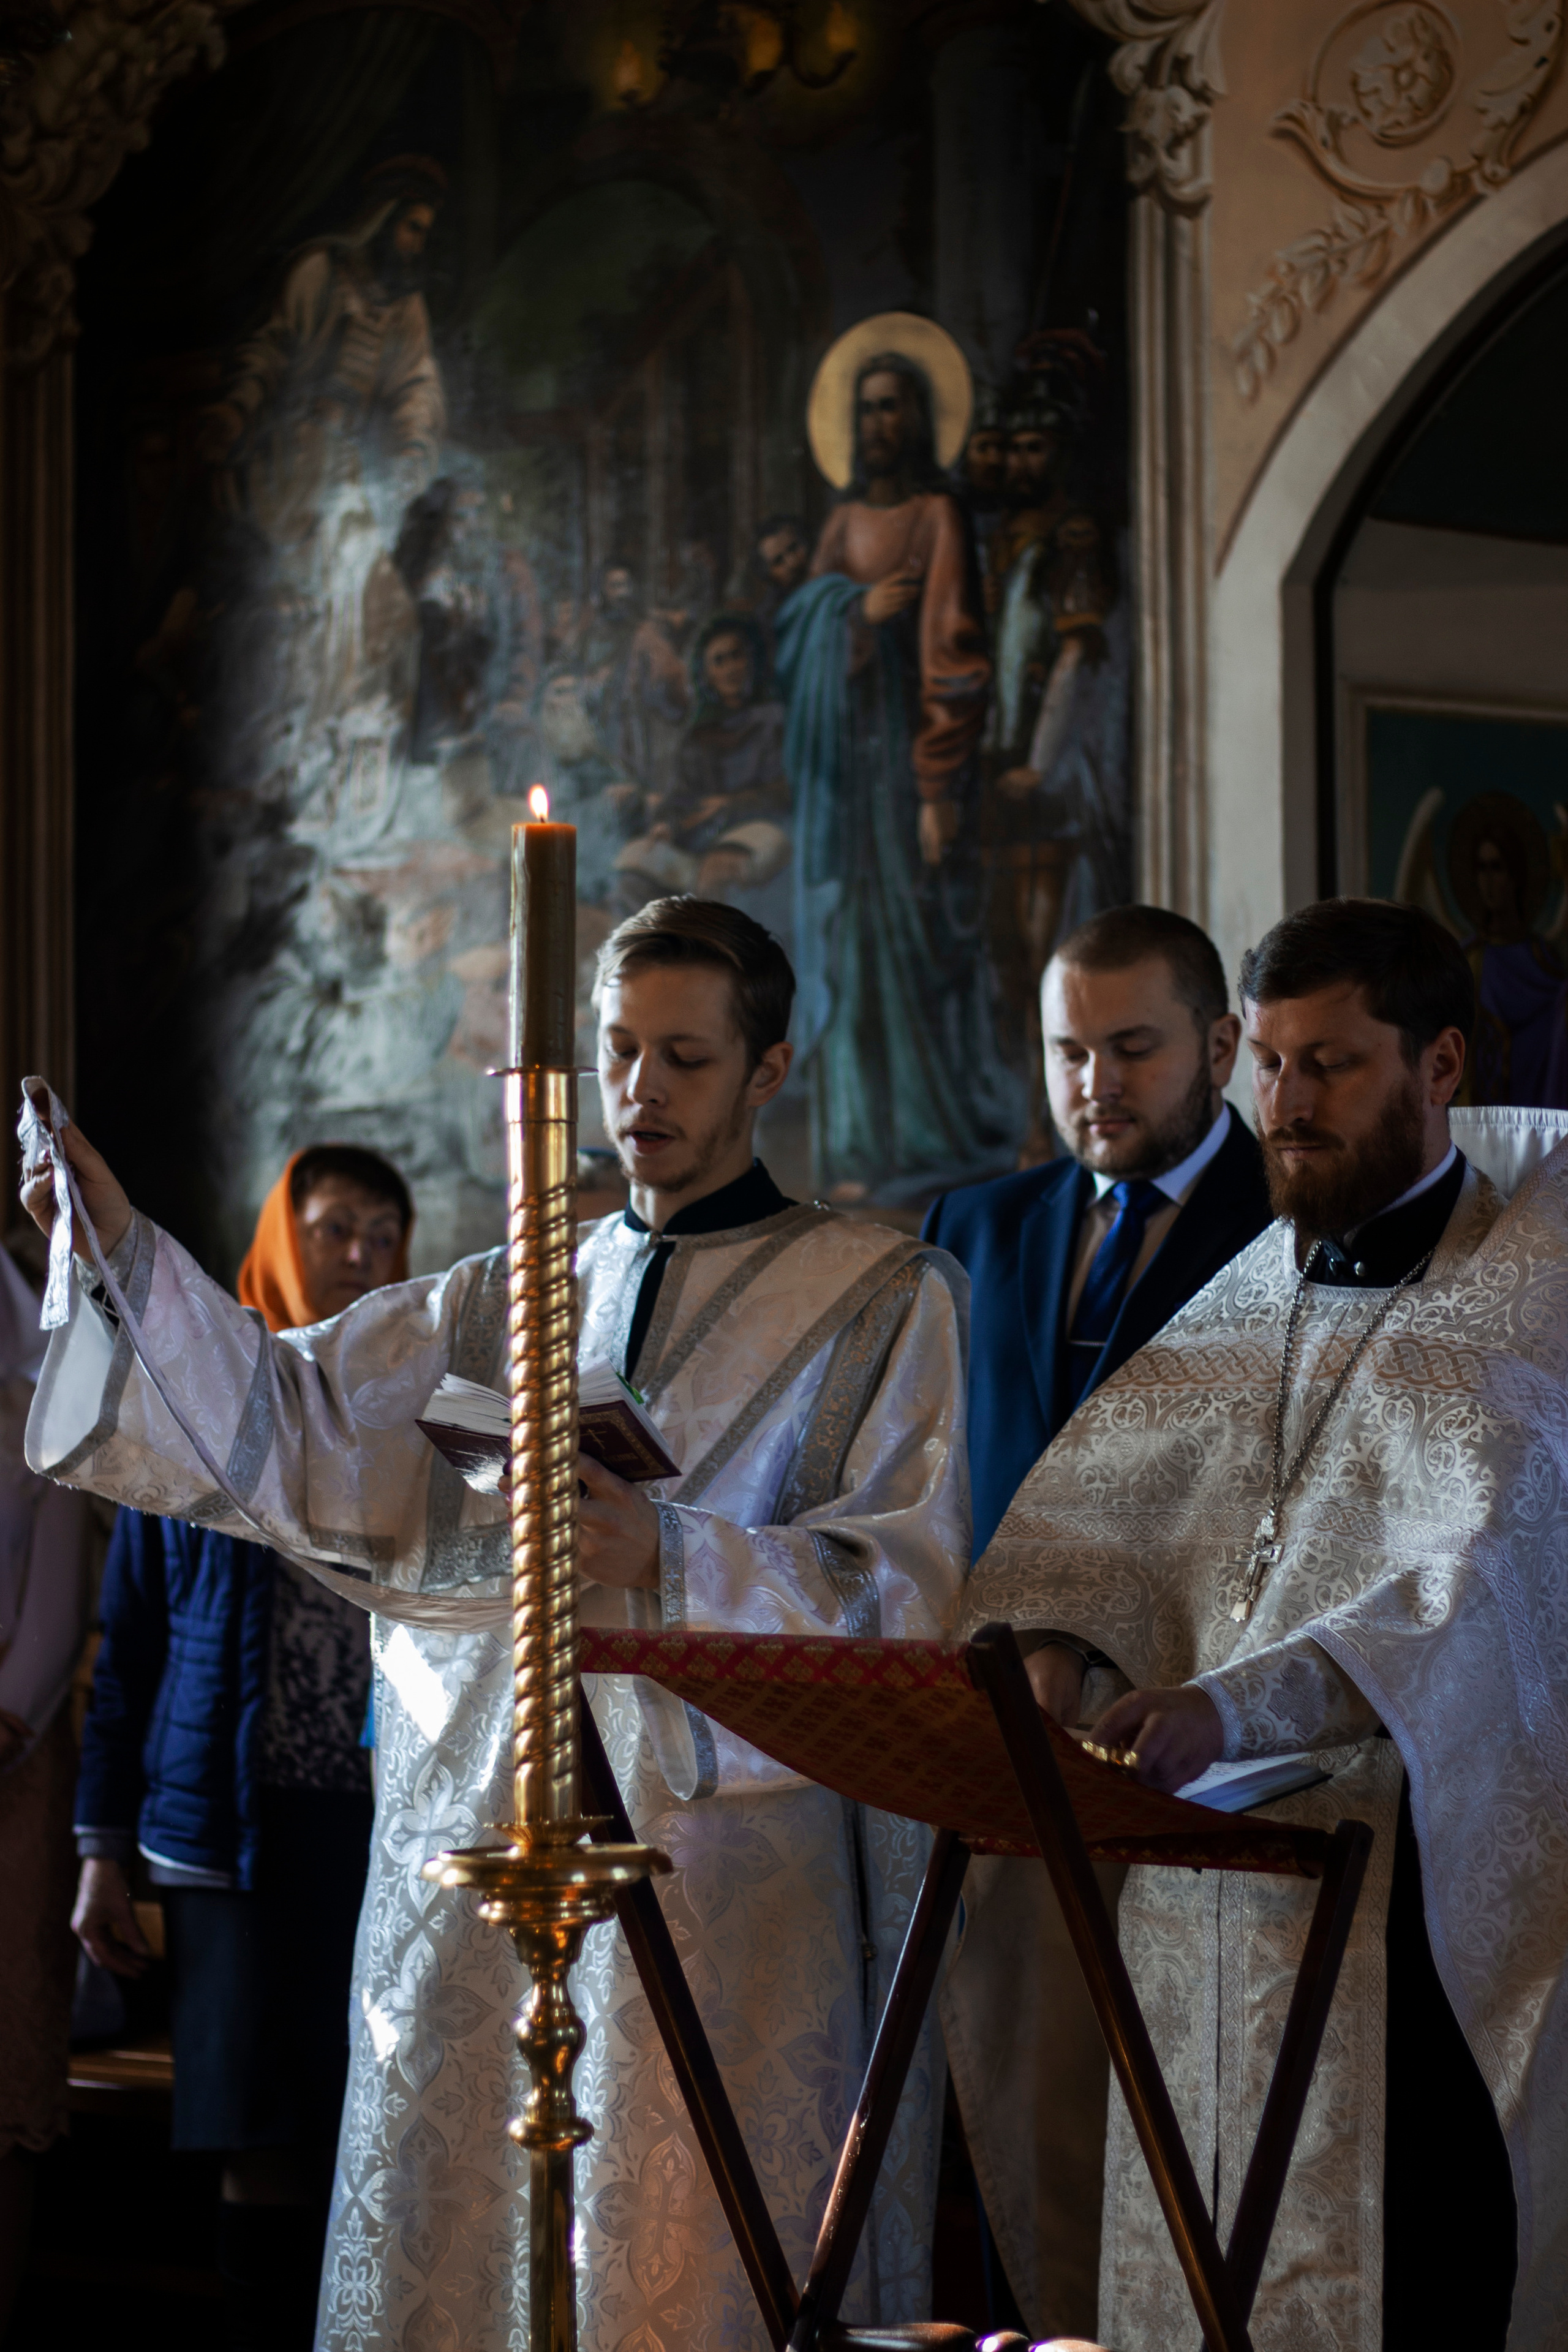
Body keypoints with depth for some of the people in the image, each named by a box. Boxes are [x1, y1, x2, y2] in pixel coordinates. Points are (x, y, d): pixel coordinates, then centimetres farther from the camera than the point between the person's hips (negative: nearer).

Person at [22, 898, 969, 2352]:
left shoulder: (882, 1300, 6)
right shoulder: (510, 1303, 18)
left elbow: (905, 1581, -3)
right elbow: (295, 1421, 6)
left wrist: (670, 1556, -18)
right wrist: (123, 1248, -8)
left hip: (732, 1843, -4)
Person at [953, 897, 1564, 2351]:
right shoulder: (1243, 1302, 17)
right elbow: (1091, 1497, 8)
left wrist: (1235, 1707, -32)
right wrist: (1052, 1643, -15)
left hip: (1412, 1916, -6)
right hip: (1203, 1896, 6)